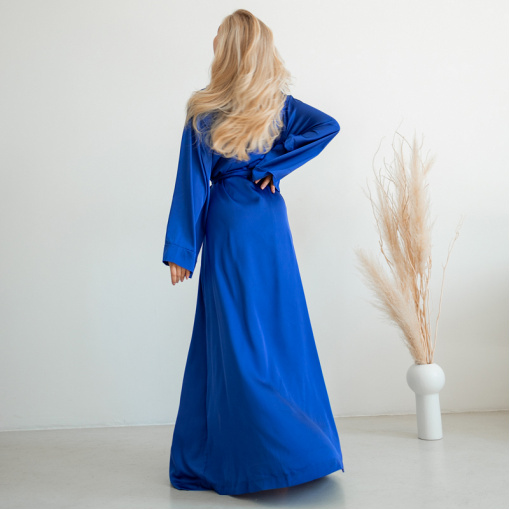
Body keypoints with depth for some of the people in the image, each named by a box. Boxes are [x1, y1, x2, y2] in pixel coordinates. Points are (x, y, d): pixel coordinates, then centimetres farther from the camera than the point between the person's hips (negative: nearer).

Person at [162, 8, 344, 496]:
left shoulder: (203, 112, -7)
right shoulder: (279, 104, 3)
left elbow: (192, 183, -8)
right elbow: (328, 126, -12)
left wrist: (180, 251, -4)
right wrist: (274, 166, -8)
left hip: (230, 229, -4)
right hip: (272, 225, 4)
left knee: (236, 341, 1)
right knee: (281, 333, 12)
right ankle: (306, 445, 23)